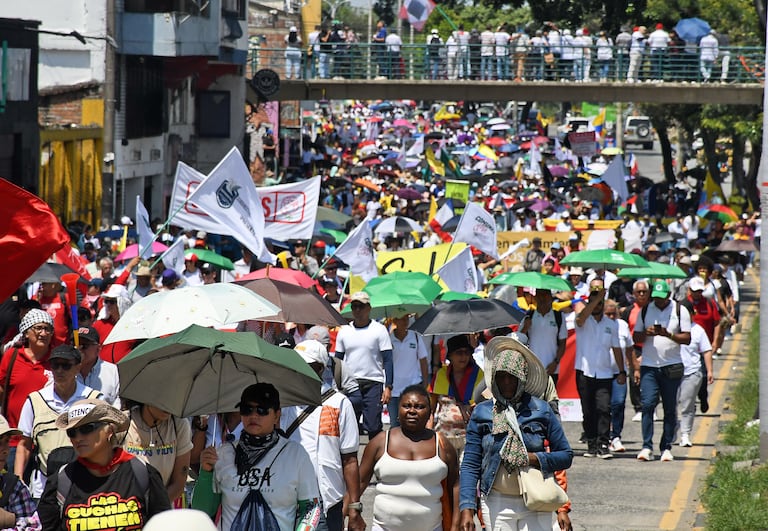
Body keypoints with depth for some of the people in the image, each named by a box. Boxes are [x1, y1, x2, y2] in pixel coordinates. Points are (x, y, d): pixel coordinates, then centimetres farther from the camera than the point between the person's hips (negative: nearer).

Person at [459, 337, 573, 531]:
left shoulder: (541, 410, 3)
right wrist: (467, 509, -6)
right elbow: (470, 465, 4)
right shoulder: (482, 413, 4)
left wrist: (533, 458, -12)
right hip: (497, 505, 1)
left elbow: (566, 456, 6)